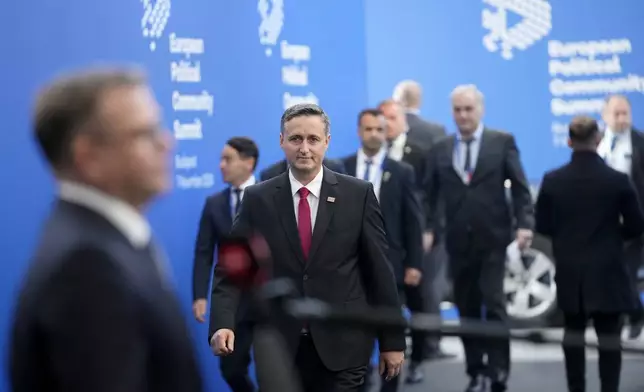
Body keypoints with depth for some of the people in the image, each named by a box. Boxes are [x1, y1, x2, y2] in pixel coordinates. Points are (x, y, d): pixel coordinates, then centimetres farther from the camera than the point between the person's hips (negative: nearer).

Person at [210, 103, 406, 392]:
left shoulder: (358, 194, 0)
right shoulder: (257, 199, 1)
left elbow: (379, 269, 2)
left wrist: (392, 340, 2)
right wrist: (223, 324, -17)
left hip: (342, 346, -1)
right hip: (278, 347, 1)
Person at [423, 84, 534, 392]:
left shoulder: (503, 142, 2)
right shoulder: (440, 150, 8)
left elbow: (520, 187, -1)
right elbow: (430, 194, 8)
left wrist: (524, 224, -13)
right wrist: (427, 229, -5)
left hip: (492, 239, -3)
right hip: (458, 241, 3)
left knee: (494, 304, -9)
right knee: (467, 309, 7)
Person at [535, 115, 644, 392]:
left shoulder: (552, 180, -7)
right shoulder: (617, 180, -12)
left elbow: (543, 226, 1)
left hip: (570, 270, 2)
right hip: (607, 271, -2)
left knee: (573, 332, 15)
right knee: (609, 336, 3)